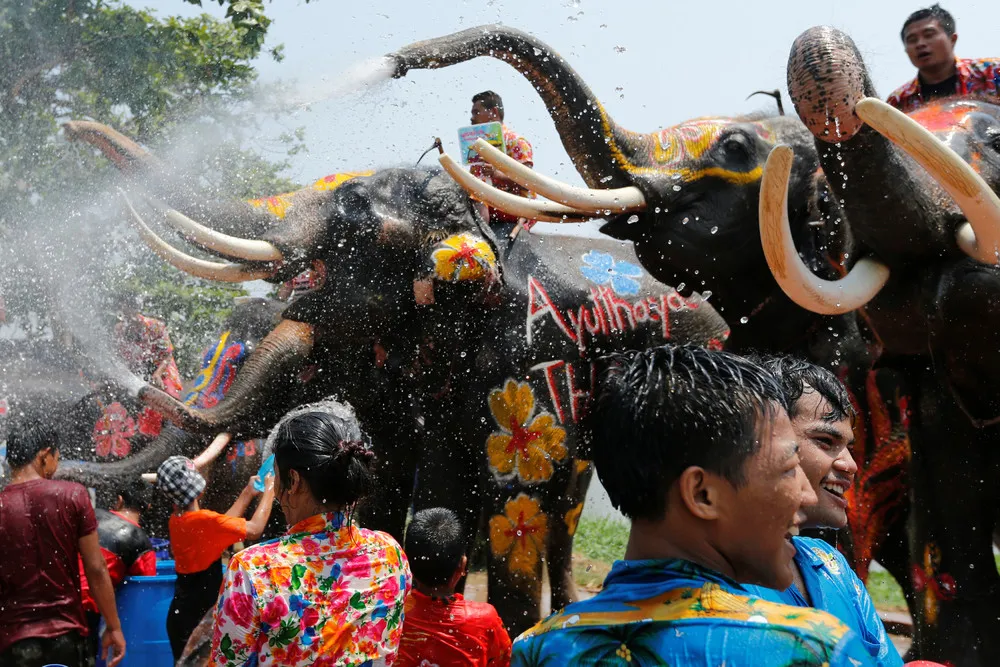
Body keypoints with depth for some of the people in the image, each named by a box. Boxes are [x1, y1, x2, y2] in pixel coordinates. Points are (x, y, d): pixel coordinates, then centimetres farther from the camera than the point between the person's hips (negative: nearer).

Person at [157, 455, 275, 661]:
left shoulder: (176, 521, 4)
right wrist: (269, 491, -2)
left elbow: (221, 525, 15)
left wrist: (248, 494, 21)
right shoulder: (204, 520, -20)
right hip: (199, 616, -8)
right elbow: (255, 530, -16)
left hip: (182, 612, 8)